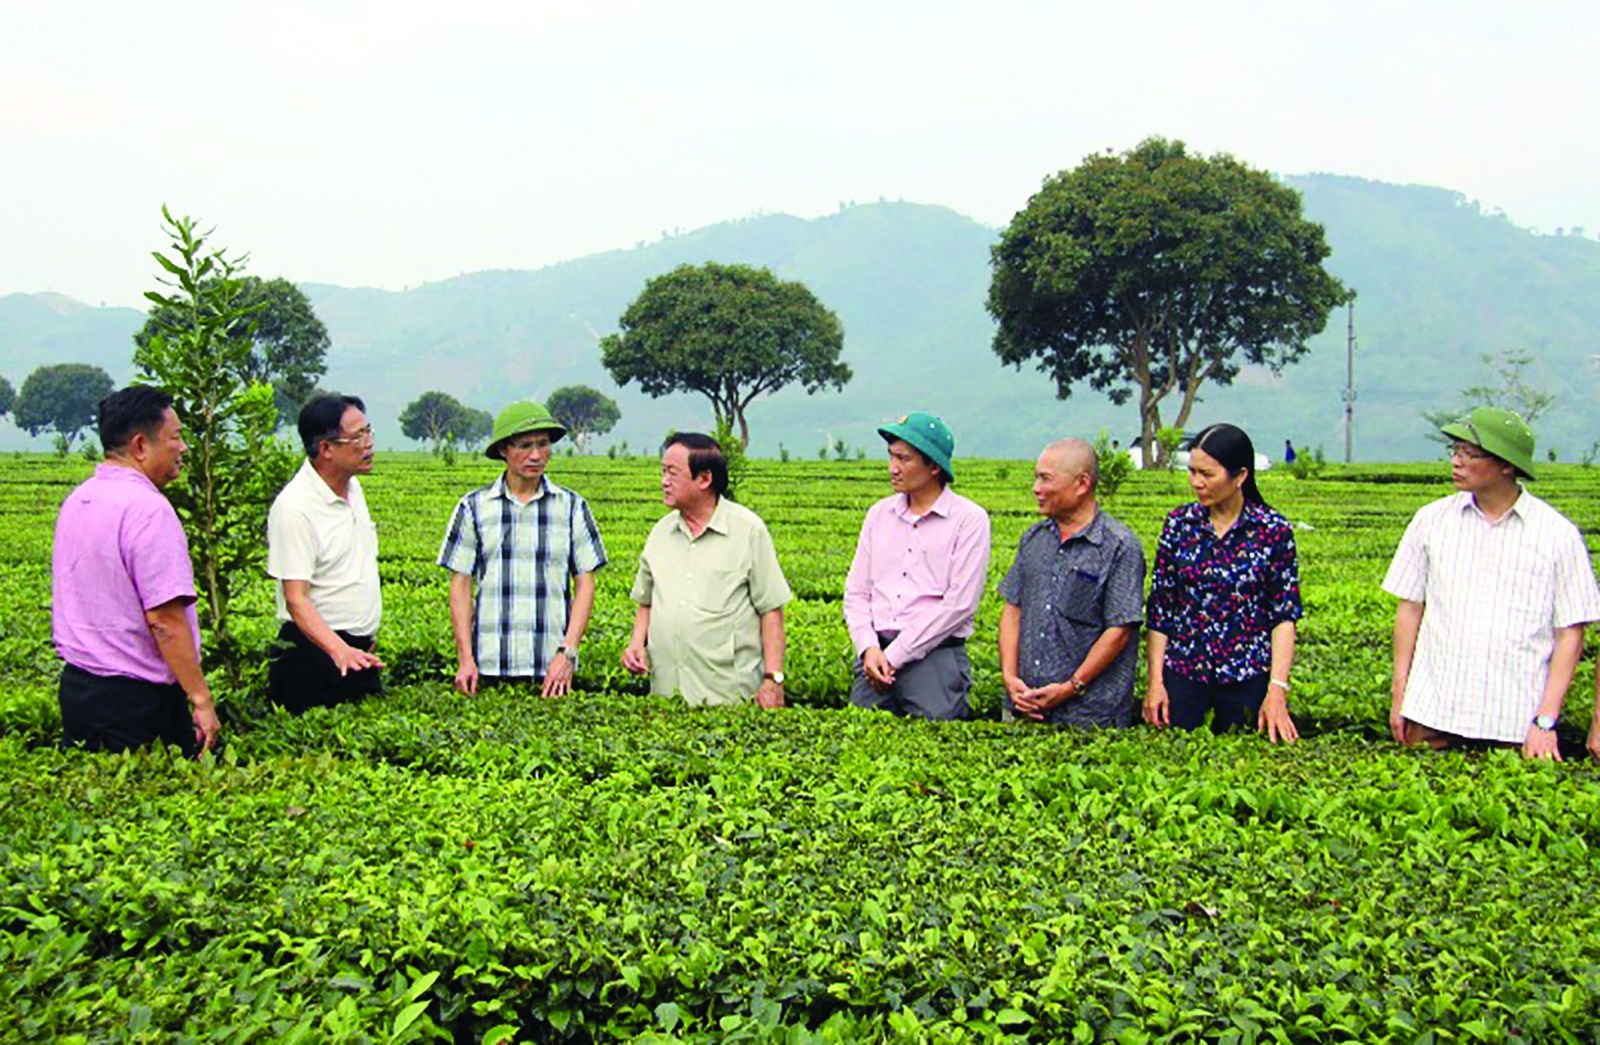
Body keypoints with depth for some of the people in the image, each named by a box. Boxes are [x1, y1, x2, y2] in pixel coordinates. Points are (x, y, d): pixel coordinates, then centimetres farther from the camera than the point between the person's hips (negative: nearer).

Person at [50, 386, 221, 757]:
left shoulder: (76, 500, 9)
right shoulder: (147, 508, -19)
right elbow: (165, 618, -22)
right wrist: (201, 699, -17)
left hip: (75, 684, 9)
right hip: (136, 698, -9)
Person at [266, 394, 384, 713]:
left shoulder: (352, 486, 8)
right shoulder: (294, 508, -19)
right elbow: (296, 599, -23)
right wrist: (338, 649, -37)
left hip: (359, 650, 8)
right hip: (316, 648, -8)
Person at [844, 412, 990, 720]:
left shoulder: (969, 520, -2)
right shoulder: (879, 514, 14)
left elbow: (959, 604, -10)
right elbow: (856, 592, 11)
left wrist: (894, 655, -11)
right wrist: (869, 648, -7)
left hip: (935, 653, -4)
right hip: (876, 651, 4)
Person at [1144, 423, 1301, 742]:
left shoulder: (1273, 530, -5)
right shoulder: (1179, 523, 1)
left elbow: (1284, 616, -5)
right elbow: (1159, 609, 3)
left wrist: (1277, 690, -13)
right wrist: (1155, 680, -1)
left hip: (1247, 677, -2)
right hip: (1183, 671, 2)